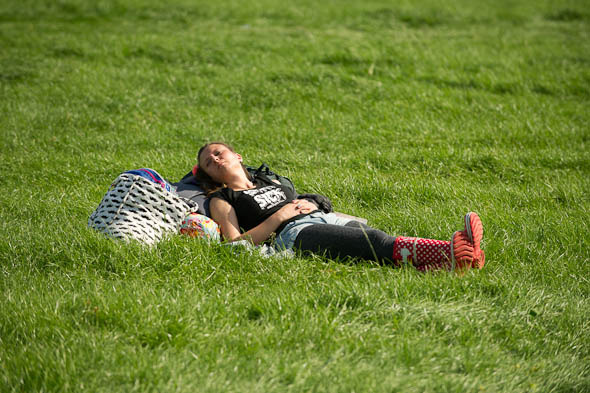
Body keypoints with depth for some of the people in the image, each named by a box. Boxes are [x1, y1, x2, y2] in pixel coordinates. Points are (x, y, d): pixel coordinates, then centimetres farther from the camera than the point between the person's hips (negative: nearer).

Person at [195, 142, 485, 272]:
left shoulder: (270, 182, 36)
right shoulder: (221, 199, 17)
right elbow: (236, 243, 2)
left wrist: (308, 205, 11)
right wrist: (278, 217, -4)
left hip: (324, 217, 7)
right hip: (293, 233, -7)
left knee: (374, 237, -28)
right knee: (371, 241, -33)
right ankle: (450, 252, -57)